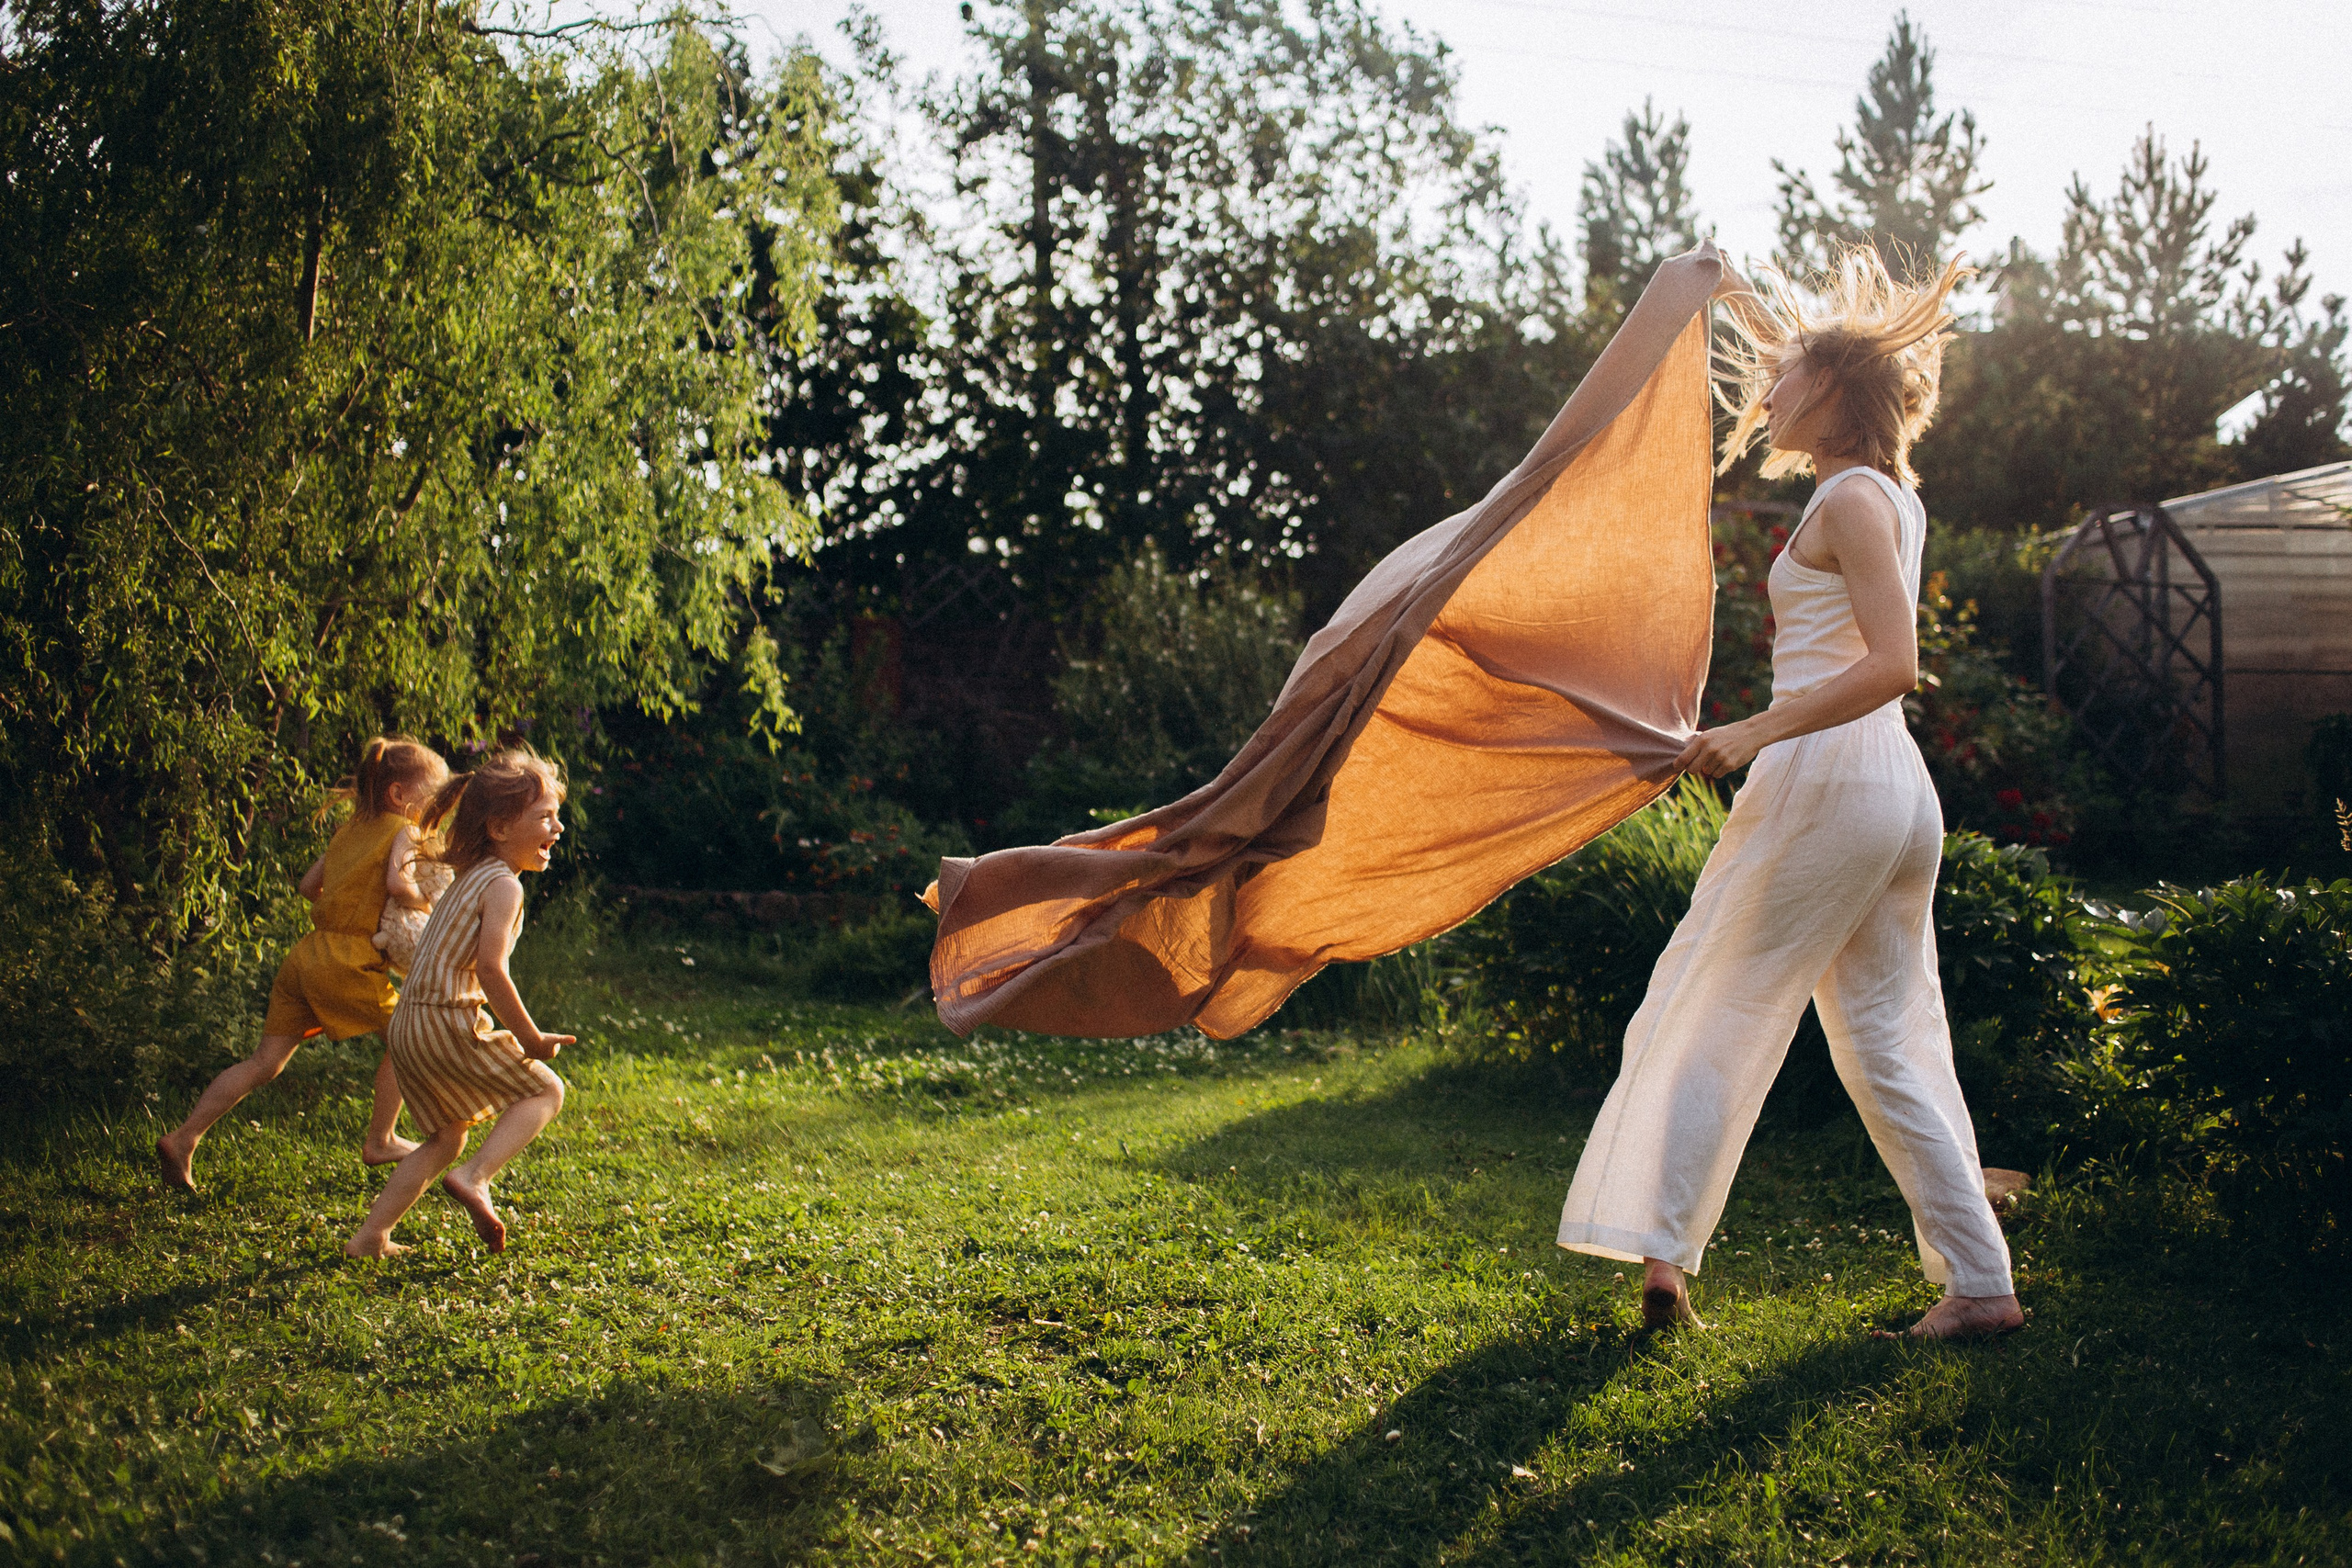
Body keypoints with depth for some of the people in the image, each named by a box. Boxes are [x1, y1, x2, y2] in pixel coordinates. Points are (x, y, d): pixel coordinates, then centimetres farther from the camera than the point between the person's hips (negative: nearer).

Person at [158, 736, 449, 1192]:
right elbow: (397, 883, -23)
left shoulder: (349, 829, 18)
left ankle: (184, 1138, 6)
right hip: (349, 965, -7)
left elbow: (308, 884, 21)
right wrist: (425, 900, -5)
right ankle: (380, 1141, 20)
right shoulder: (403, 831, -4)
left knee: (265, 1062, 9)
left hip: (310, 951, 7)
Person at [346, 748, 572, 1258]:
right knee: (545, 1090, 5)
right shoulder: (503, 886, -12)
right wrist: (531, 1038, -17)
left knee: (445, 1140, 21)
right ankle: (474, 1177, -11)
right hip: (450, 1024, -9)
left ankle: (370, 1237, 19)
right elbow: (489, 968, -23)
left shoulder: (468, 875, 16)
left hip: (409, 1025, 9)